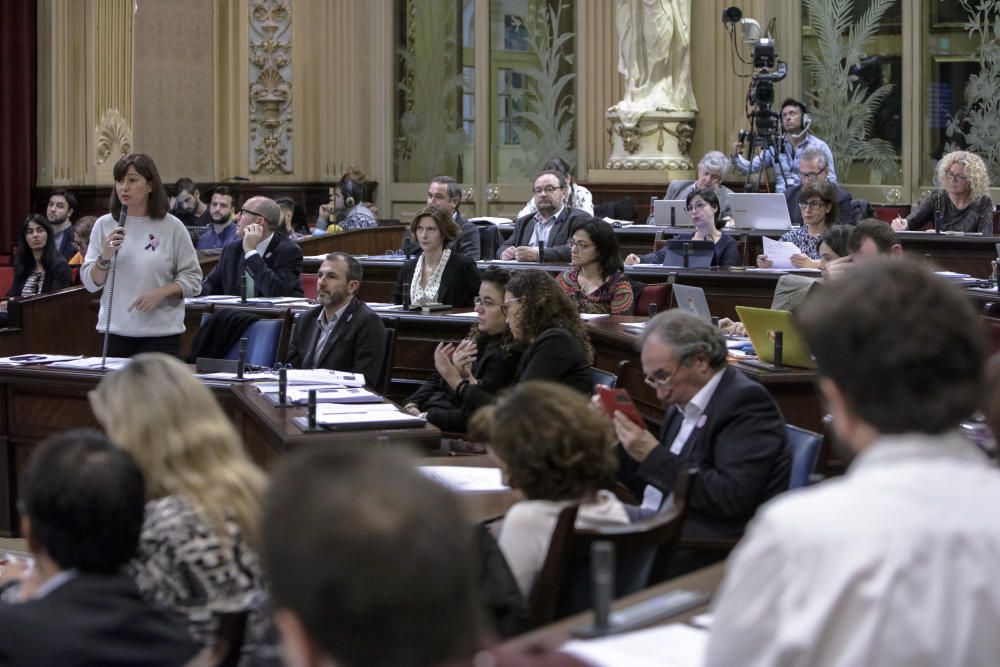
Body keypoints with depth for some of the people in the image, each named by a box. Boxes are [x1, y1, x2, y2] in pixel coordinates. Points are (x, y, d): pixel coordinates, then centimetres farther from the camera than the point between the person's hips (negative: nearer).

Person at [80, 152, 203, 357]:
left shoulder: (171, 227, -1)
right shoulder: (104, 225, 5)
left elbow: (192, 279, 0)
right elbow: (90, 283, 6)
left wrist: (161, 292, -15)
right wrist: (104, 257, -12)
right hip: (115, 332, 2)